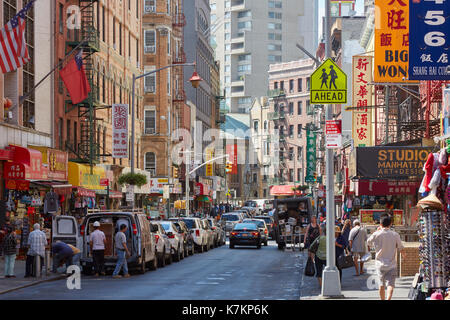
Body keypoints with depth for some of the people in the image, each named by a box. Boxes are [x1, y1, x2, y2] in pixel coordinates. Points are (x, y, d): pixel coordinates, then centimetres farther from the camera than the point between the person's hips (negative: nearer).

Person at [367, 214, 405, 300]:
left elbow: (369, 242, 13)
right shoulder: (395, 235, -5)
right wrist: (403, 255, 25)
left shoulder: (377, 234, -7)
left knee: (381, 285, 16)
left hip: (380, 264, 1)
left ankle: (382, 299, 28)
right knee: (391, 284, -8)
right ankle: (388, 299, -30)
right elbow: (401, 248, 3)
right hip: (391, 264, -1)